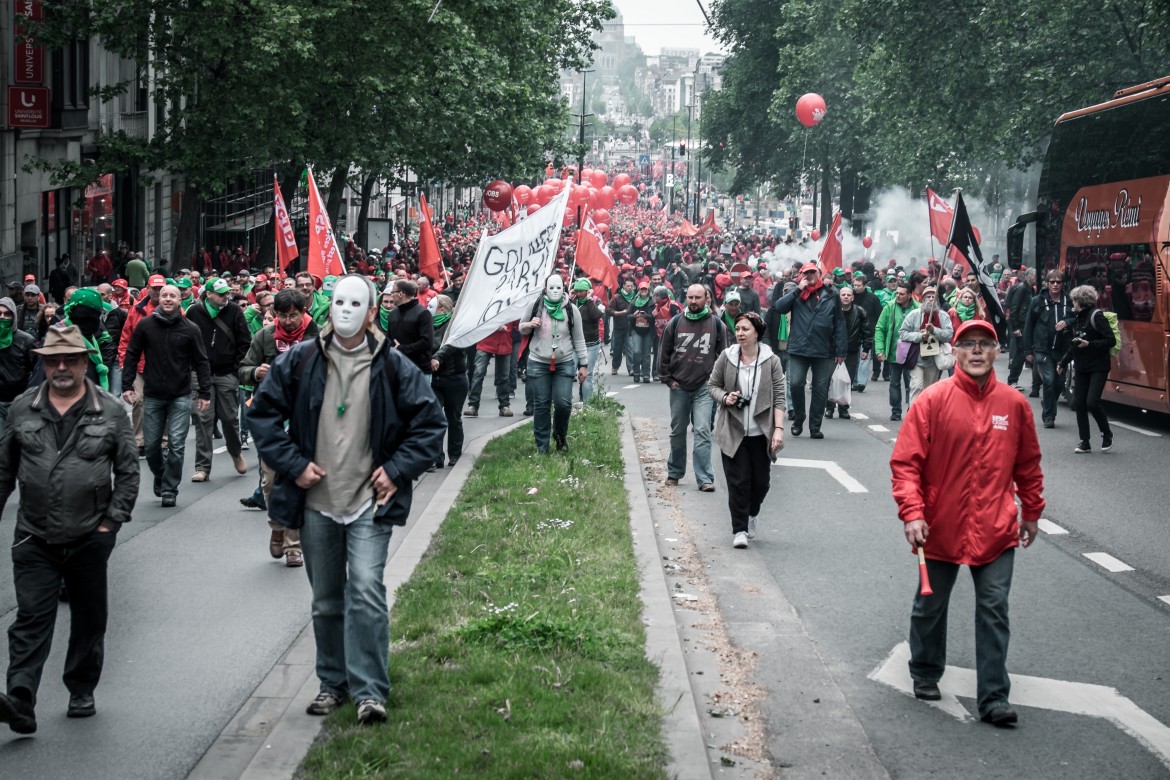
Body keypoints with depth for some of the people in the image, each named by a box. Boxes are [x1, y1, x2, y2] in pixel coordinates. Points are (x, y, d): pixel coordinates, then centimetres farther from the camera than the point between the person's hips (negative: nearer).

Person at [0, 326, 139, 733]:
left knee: (90, 618, 12)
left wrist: (113, 521, -5)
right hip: (35, 539, 0)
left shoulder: (110, 412, -1)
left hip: (91, 538, 0)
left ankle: (82, 692, 27)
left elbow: (128, 472, 1)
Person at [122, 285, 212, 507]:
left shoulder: (190, 329, -1)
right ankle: (160, 477, 32)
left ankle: (169, 489, 6)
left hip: (180, 397, -1)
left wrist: (205, 393, -1)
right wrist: (127, 385, 0)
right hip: (152, 396, 1)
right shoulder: (145, 326, 1)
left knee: (176, 445, -5)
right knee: (151, 445, 7)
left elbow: (201, 362, 2)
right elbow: (131, 356, 6)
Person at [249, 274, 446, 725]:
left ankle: (369, 691, -8)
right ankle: (333, 683, 27)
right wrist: (292, 464, -3)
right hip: (316, 502, 3)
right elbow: (264, 412, 6)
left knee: (366, 592, -15)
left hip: (369, 502, -3)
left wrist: (397, 469, -6)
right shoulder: (300, 362, 1)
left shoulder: (394, 367, -2)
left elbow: (430, 422, 4)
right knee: (326, 601, 13)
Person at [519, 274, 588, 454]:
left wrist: (583, 364, 3)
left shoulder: (571, 310, -1)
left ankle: (560, 435, 20)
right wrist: (529, 325, -12)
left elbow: (578, 339, 5)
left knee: (564, 403, -8)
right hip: (538, 363, 0)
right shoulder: (536, 306, -2)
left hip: (564, 363, 0)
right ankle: (542, 446, 13)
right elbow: (522, 329, 11)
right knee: (541, 405, 3)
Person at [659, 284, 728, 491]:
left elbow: (723, 355, 6)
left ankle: (704, 478, -10)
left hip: (704, 387, -2)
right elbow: (664, 353, 9)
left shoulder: (716, 324, 0)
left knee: (702, 431, -10)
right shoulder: (675, 323, 2)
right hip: (679, 387, 2)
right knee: (677, 431, 13)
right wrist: (667, 379, 3)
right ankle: (674, 472, 27)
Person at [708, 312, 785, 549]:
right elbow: (712, 385, 9)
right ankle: (739, 530, 5)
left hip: (761, 432, 1)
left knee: (761, 480, 8)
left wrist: (779, 429, -11)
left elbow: (779, 397, -3)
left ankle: (752, 513, 38)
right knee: (738, 481, -4)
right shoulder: (726, 357, -1)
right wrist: (724, 398, -12)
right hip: (733, 432, -1)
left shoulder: (771, 361, -3)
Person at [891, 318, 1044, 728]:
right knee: (930, 606, 14)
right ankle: (925, 676, 35)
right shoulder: (933, 400, -9)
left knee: (994, 609, -1)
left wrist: (1031, 512, 16)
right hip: (941, 526, -1)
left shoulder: (1014, 403, -1)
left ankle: (994, 697, 3)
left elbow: (1028, 464, 11)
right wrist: (912, 513, -19)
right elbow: (905, 461, -10)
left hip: (996, 530, 1)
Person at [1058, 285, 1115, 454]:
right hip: (1081, 367, 8)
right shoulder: (1077, 318, 10)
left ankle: (1107, 434, 8)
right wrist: (1063, 363, 18)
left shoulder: (1096, 316, -12)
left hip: (1098, 367, -8)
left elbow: (1111, 341, -17)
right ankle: (1085, 443, 8)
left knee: (1092, 402, -15)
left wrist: (1089, 344, -23)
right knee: (1079, 403, 2)